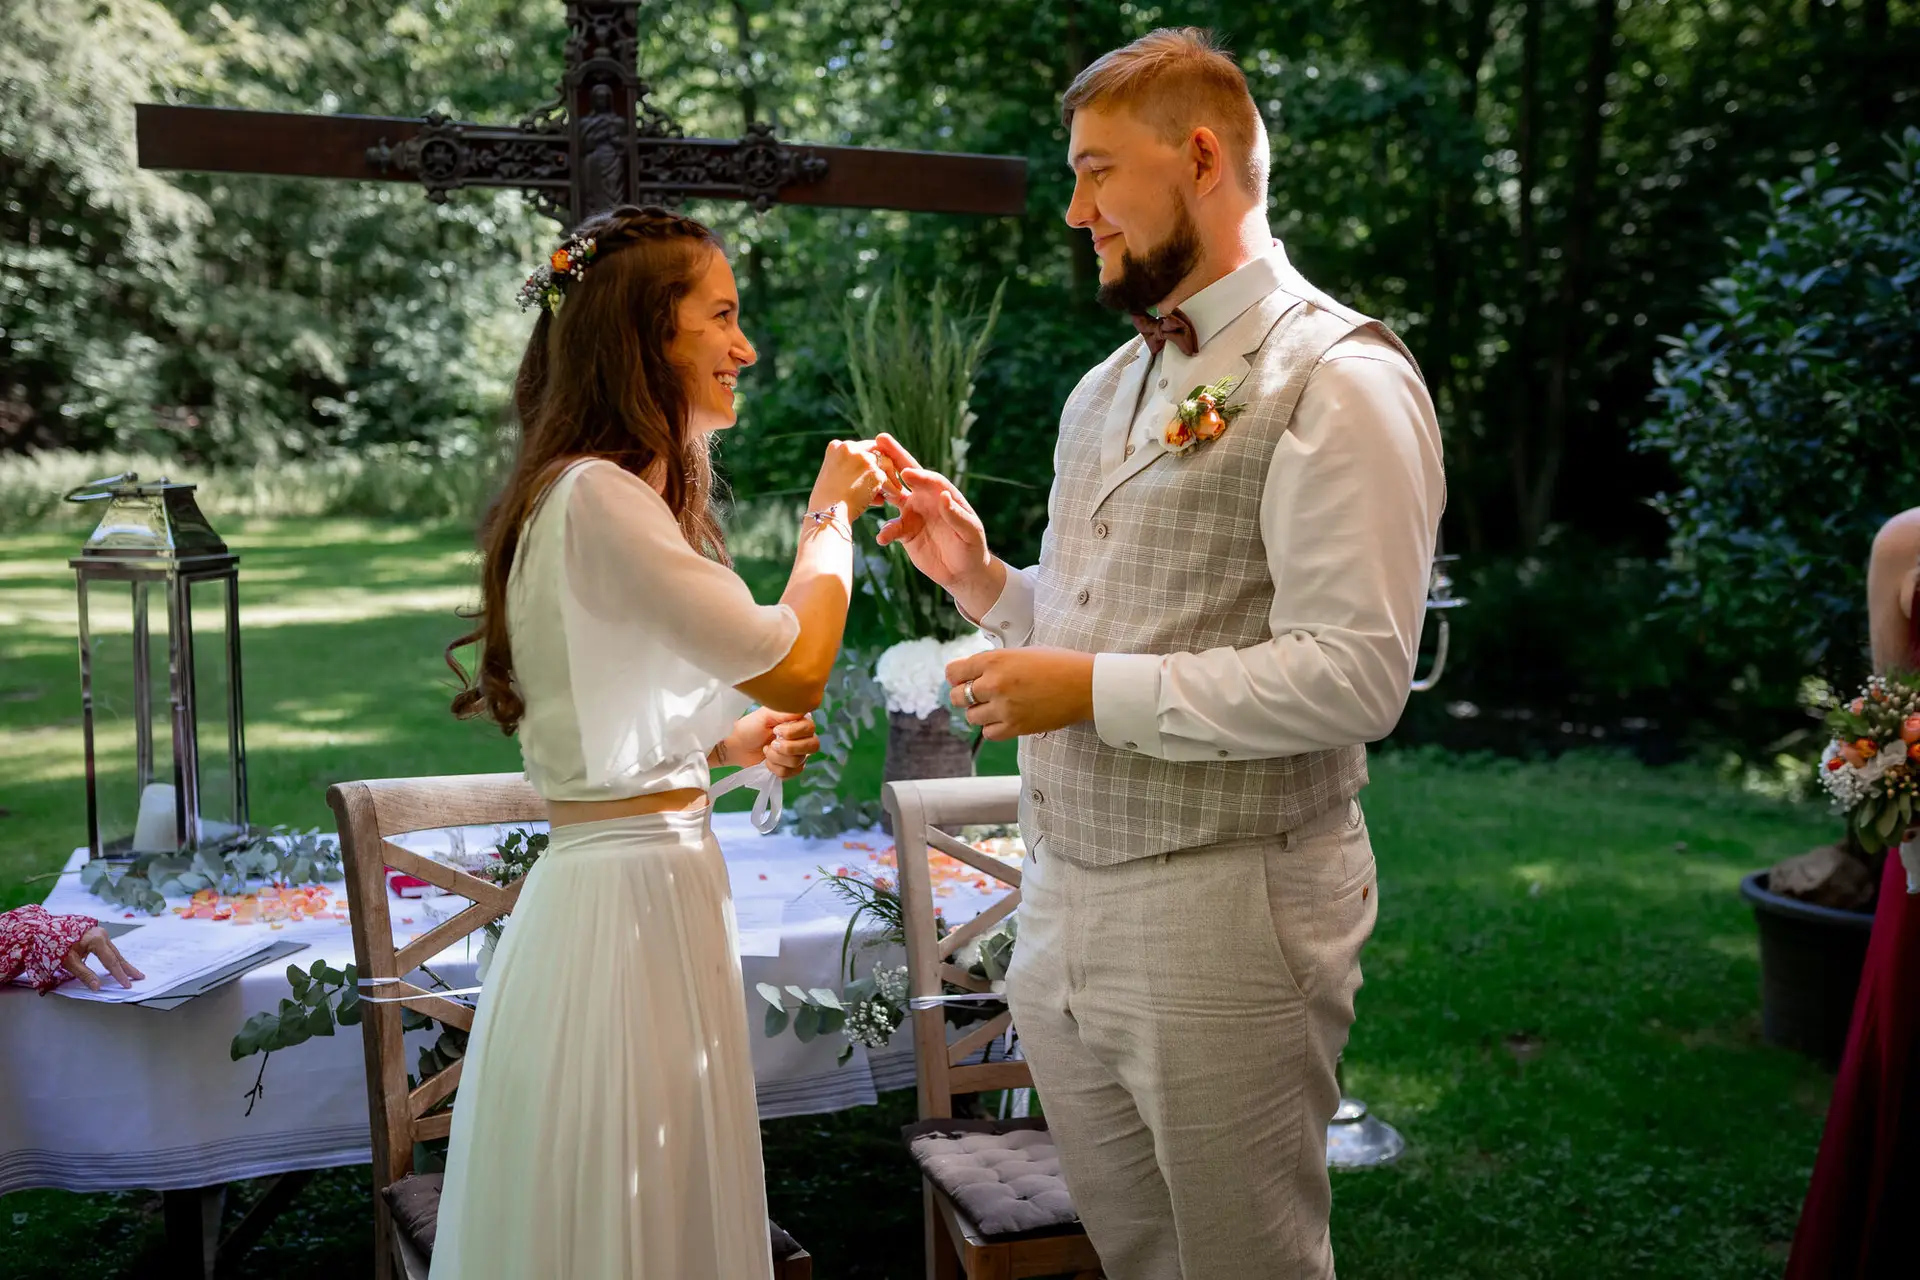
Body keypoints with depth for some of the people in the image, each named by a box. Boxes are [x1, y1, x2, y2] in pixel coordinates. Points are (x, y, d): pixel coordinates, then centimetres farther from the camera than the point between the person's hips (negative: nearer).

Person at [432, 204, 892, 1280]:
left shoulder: (616, 496, 14)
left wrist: (736, 744, 8)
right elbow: (795, 664, -18)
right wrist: (831, 513, -4)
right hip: (627, 898, -10)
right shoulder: (596, 497, -18)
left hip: (659, 880, 10)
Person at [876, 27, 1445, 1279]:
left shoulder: (1336, 379, -12)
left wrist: (1093, 691, -19)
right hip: (1064, 899, 8)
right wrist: (977, 573, 3)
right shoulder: (1105, 388, 15)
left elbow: (1354, 676, -21)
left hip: (1227, 915, -7)